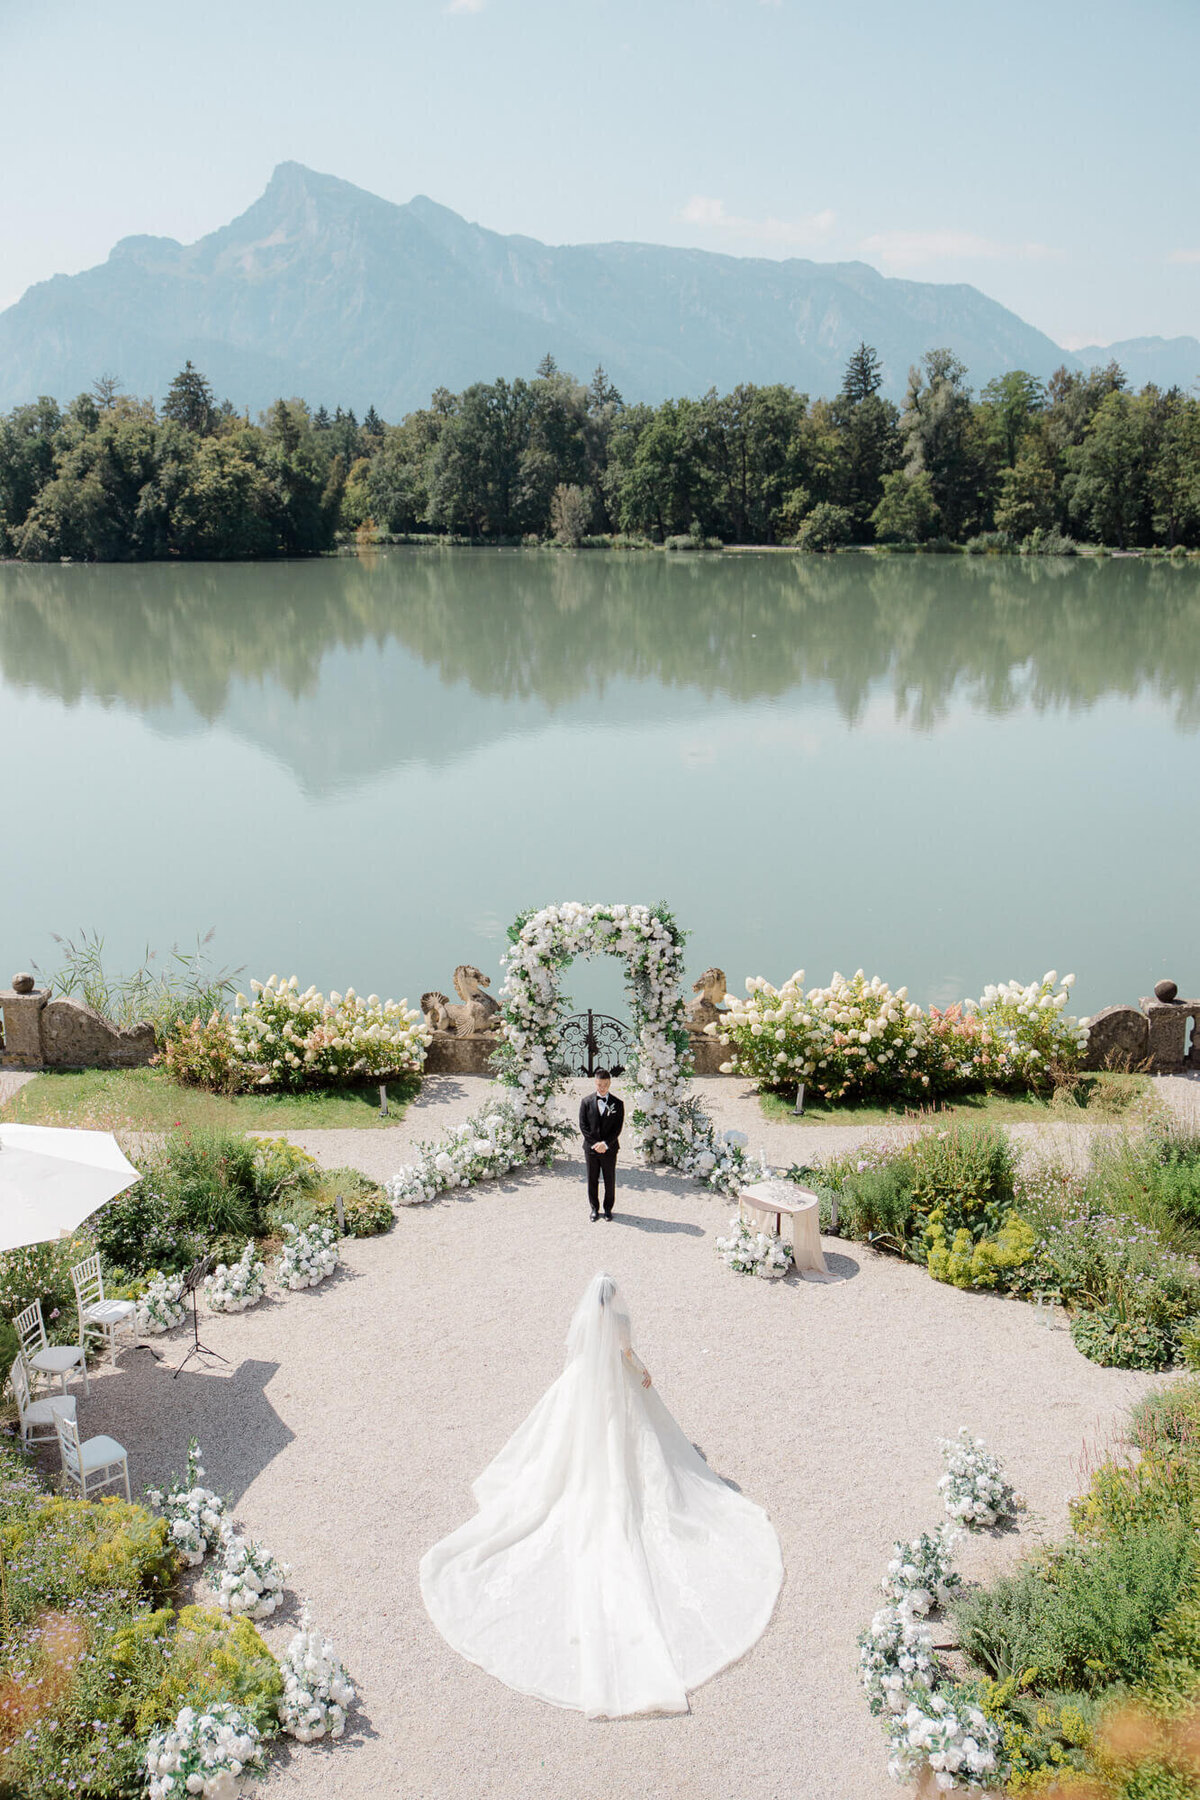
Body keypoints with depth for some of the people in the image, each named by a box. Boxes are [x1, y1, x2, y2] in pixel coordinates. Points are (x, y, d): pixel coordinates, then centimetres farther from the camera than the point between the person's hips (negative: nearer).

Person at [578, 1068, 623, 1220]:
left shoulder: (617, 1103, 0)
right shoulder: (586, 1101, 2)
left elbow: (618, 1128, -3)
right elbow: (583, 1125, -2)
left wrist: (605, 1144, -14)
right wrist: (595, 1143, -11)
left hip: (609, 1149, 0)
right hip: (591, 1148, 0)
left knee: (610, 1181, 6)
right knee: (592, 1181, 7)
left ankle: (608, 1208, 20)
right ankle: (594, 1209, 20)